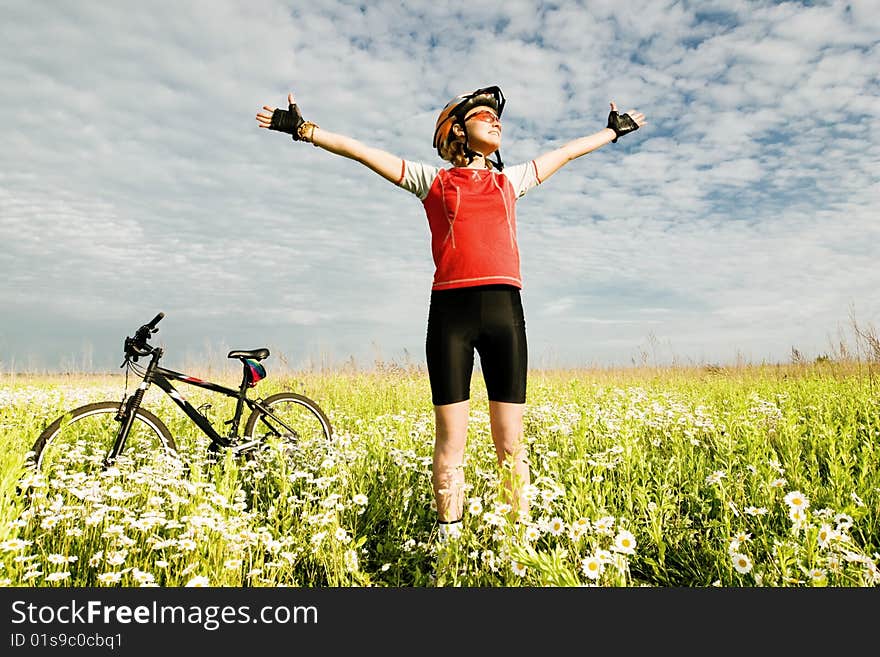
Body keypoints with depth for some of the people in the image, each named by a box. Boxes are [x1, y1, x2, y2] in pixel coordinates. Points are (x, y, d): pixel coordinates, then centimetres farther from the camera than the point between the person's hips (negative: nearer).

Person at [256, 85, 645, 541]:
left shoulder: (510, 180, 23)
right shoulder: (432, 180, 15)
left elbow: (564, 152, 37)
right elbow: (362, 151, 13)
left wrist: (613, 130, 48)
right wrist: (303, 128, 10)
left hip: (504, 311, 3)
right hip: (451, 311, -2)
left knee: (510, 442, 4)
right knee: (450, 440, 0)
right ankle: (448, 538, 11)